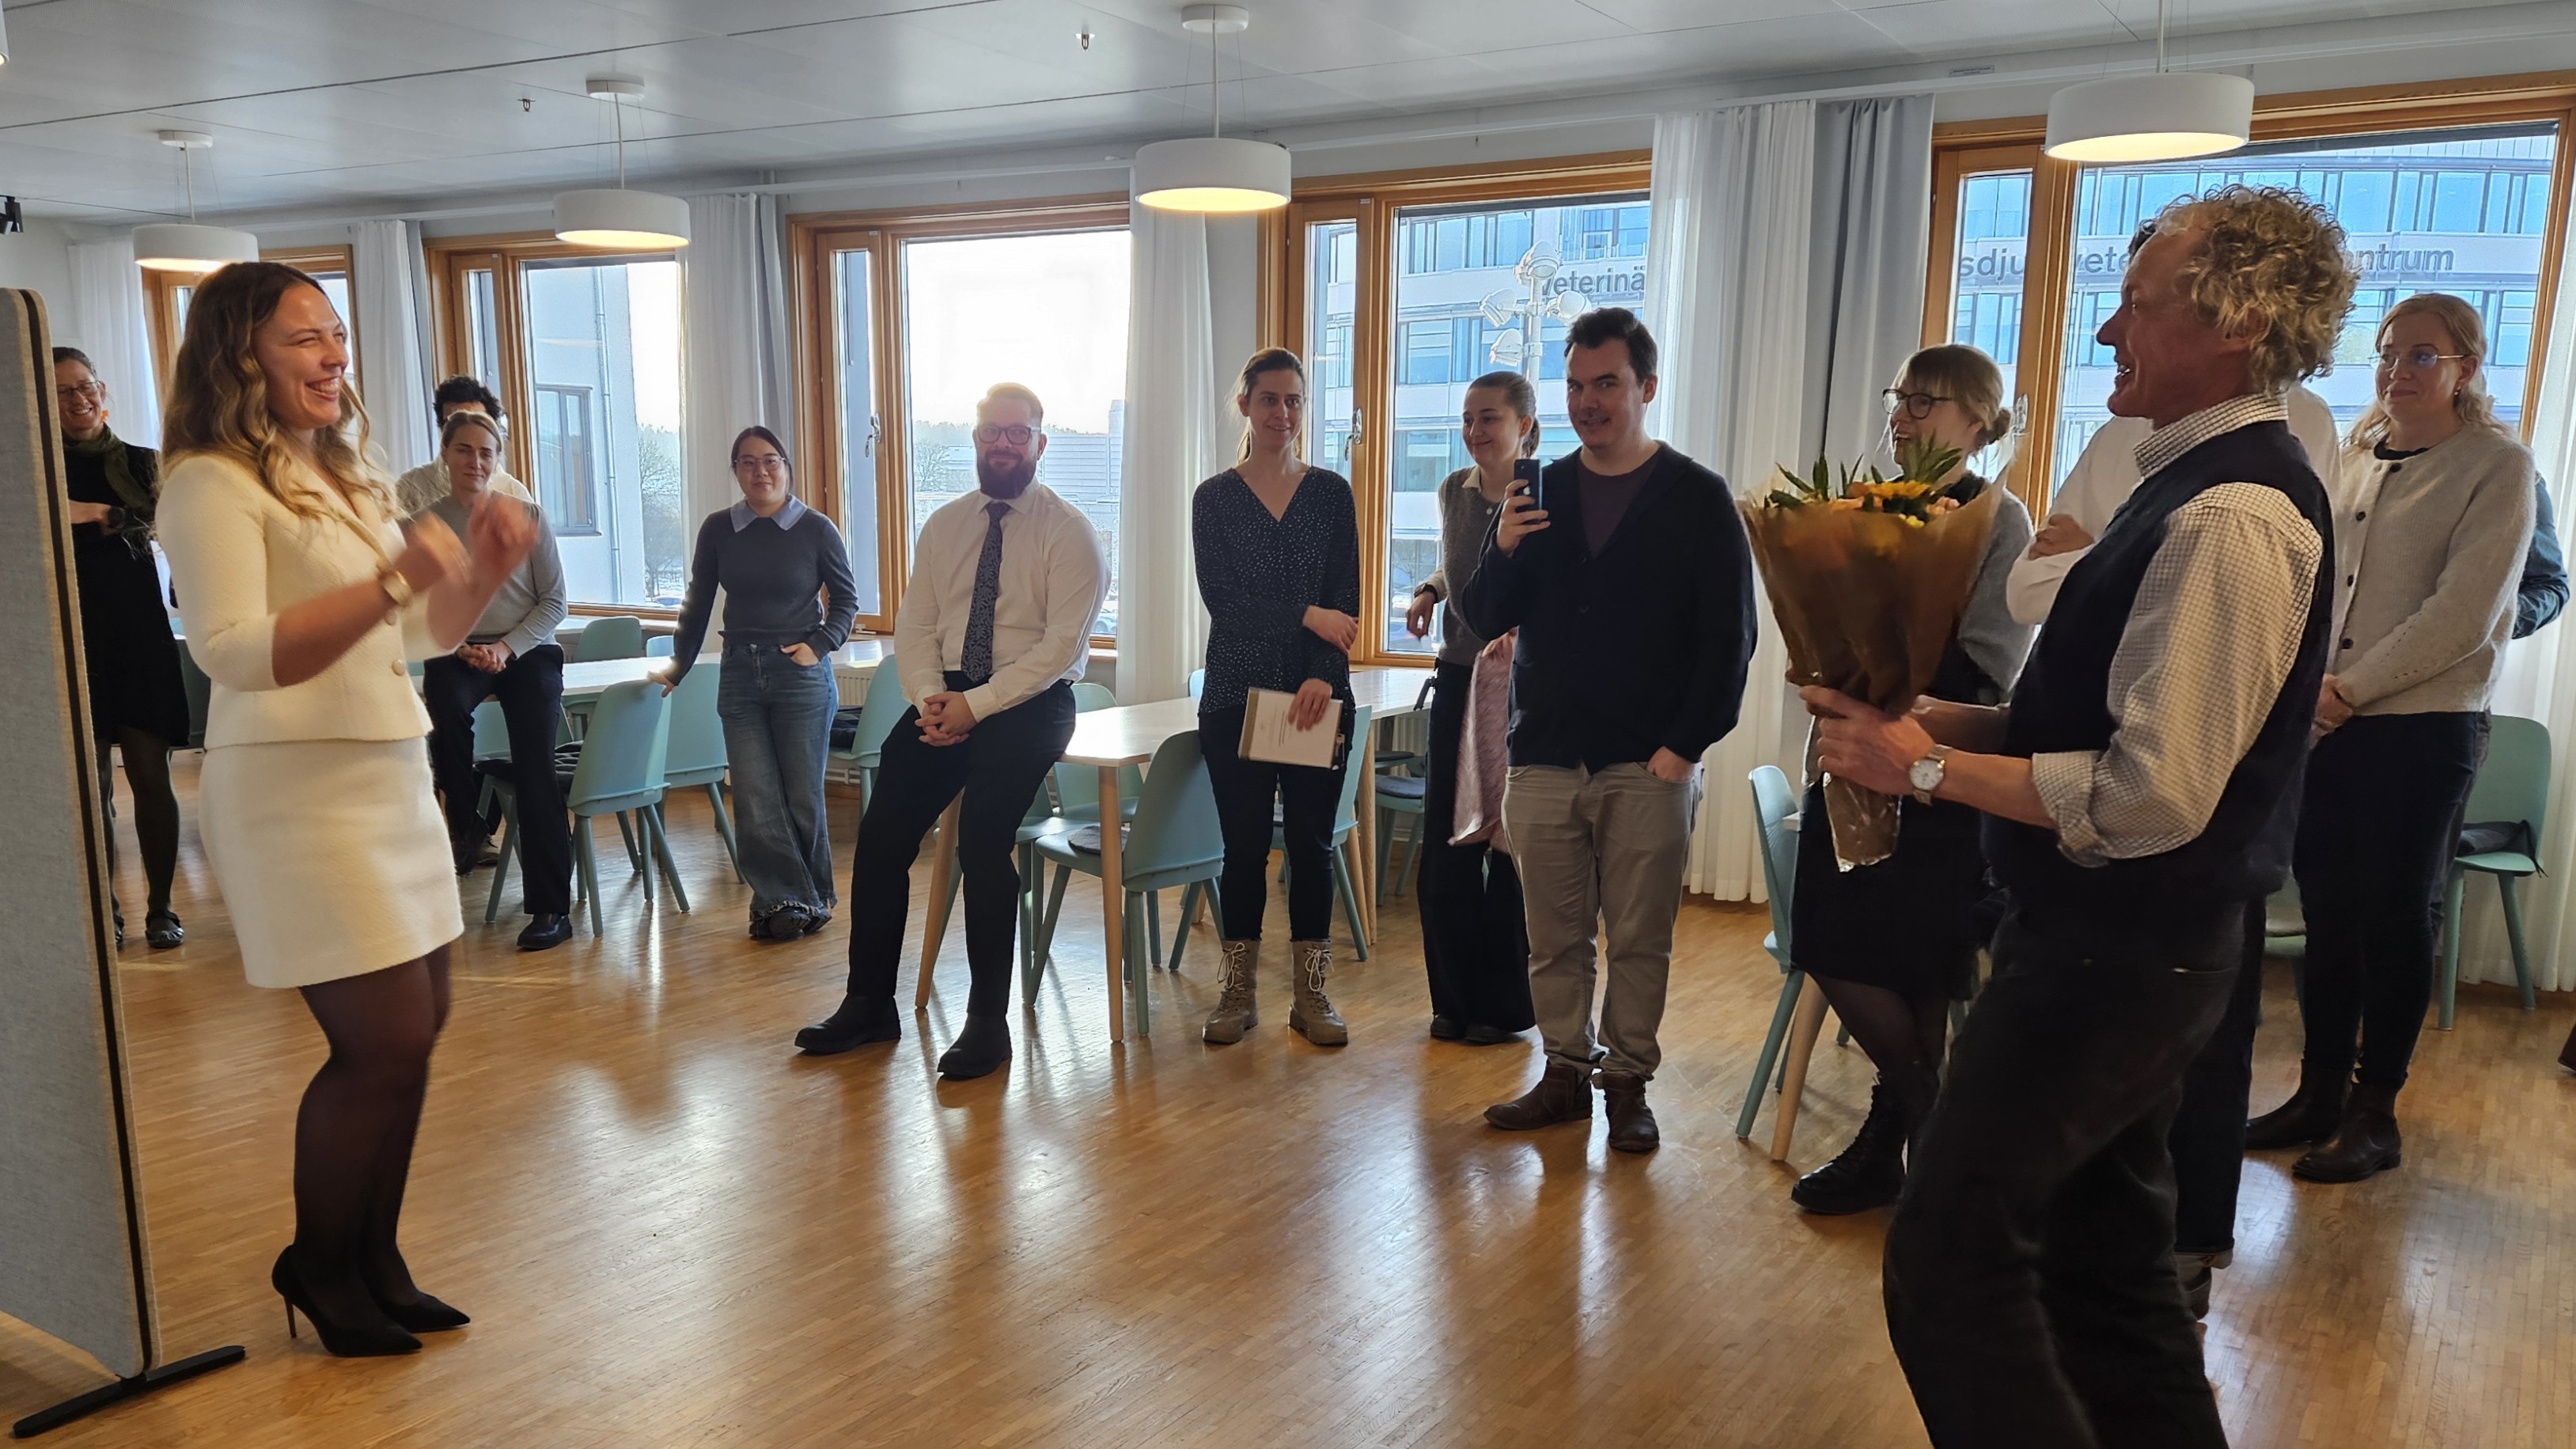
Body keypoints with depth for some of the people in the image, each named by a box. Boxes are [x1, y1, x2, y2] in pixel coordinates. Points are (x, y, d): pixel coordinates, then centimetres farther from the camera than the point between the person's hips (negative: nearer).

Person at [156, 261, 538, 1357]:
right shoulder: (211, 484, -9)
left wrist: (485, 568, 1)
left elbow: (424, 635, 19)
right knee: (387, 1040, -8)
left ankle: (373, 1259, 26)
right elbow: (236, 655, -21)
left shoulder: (347, 476, 17)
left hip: (392, 773, 8)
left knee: (415, 1028, 9)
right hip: (296, 789, -8)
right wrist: (393, 580, -28)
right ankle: (318, 1268, 16)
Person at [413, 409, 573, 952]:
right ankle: (466, 822, -9)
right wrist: (462, 648, -14)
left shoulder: (526, 518, 1)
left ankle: (551, 908, -6)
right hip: (457, 653, 0)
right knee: (446, 705, -35)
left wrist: (508, 647, -11)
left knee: (535, 769, -11)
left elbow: (554, 601, 1)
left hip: (527, 651, 0)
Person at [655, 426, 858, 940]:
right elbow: (698, 603, 14)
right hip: (740, 674, 3)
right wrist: (679, 664, 12)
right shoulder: (718, 529, 5)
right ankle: (787, 900, 7)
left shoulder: (816, 530, -2)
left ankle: (815, 895, 20)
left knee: (802, 795, 4)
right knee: (755, 799, -2)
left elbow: (846, 599, 7)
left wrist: (818, 646, -5)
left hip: (801, 676, -3)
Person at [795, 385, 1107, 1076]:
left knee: (982, 845, -21)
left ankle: (988, 1023, -6)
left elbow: (1062, 644, -13)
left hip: (1027, 705, -5)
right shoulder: (944, 524, 11)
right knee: (881, 836, -6)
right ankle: (869, 1004, 8)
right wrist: (928, 699, -11)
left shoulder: (1069, 532, -5)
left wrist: (976, 705, -19)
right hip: (945, 698, 5)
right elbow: (915, 624, 9)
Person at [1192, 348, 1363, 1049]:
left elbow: (1346, 600, -2)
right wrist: (1307, 615, -17)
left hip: (1318, 696, 1)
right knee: (1245, 845, 4)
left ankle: (1311, 994, 15)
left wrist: (1324, 676, -16)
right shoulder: (1214, 497, 3)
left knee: (1311, 842, 5)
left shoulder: (1332, 493, 5)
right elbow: (1220, 595, -8)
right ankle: (1238, 992, 16)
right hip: (1235, 695, -1)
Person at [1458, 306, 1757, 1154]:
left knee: (1638, 942, 4)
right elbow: (1486, 619, 8)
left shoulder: (1697, 499, 1)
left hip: (1646, 766, -3)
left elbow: (1729, 637, -1)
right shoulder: (1541, 493, 10)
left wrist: (1686, 744, -9)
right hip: (1545, 759, 3)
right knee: (1554, 939, 8)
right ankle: (1565, 1075, 20)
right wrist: (1503, 551, -12)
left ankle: (1629, 1084, 17)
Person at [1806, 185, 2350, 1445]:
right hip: (2128, 945, 10)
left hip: (2117, 953, -10)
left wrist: (1930, 766, -19)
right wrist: (1938, 719, 4)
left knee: (1949, 1259, -4)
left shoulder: (2229, 517, -21)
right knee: (2105, 1257, 20)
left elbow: (2153, 795, -27)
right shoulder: (2206, 481, 11)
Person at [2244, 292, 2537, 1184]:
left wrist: (2350, 689, -15)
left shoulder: (2497, 467, -4)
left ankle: (2375, 1111, 14)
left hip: (2423, 728, -5)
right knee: (2327, 912, 9)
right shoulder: (2355, 459, 12)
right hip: (2328, 721, 5)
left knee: (2397, 920, 3)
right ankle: (2319, 1093, 19)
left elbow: (2462, 616, -13)